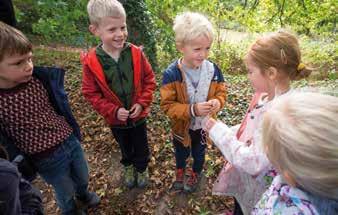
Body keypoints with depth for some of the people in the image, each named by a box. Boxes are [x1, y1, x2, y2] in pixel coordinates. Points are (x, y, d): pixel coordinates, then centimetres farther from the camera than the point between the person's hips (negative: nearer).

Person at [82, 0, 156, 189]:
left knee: (141, 146, 22)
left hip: (139, 115, 0)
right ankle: (129, 167, 55)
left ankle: (142, 169, 50)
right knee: (125, 147, 26)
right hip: (116, 118, 0)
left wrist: (142, 103, -16)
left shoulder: (136, 54, -16)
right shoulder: (91, 62, -18)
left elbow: (149, 80, -6)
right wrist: (113, 110, -19)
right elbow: (91, 93, -10)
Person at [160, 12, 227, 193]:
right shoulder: (172, 74, -28)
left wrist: (217, 102, -27)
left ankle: (196, 174, 59)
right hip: (182, 127, -1)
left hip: (204, 125, 2)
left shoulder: (213, 70, -18)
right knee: (181, 152, 28)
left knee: (199, 152, 28)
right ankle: (180, 171, 61)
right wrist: (192, 110, -36)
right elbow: (167, 105, -25)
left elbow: (221, 92, -4)